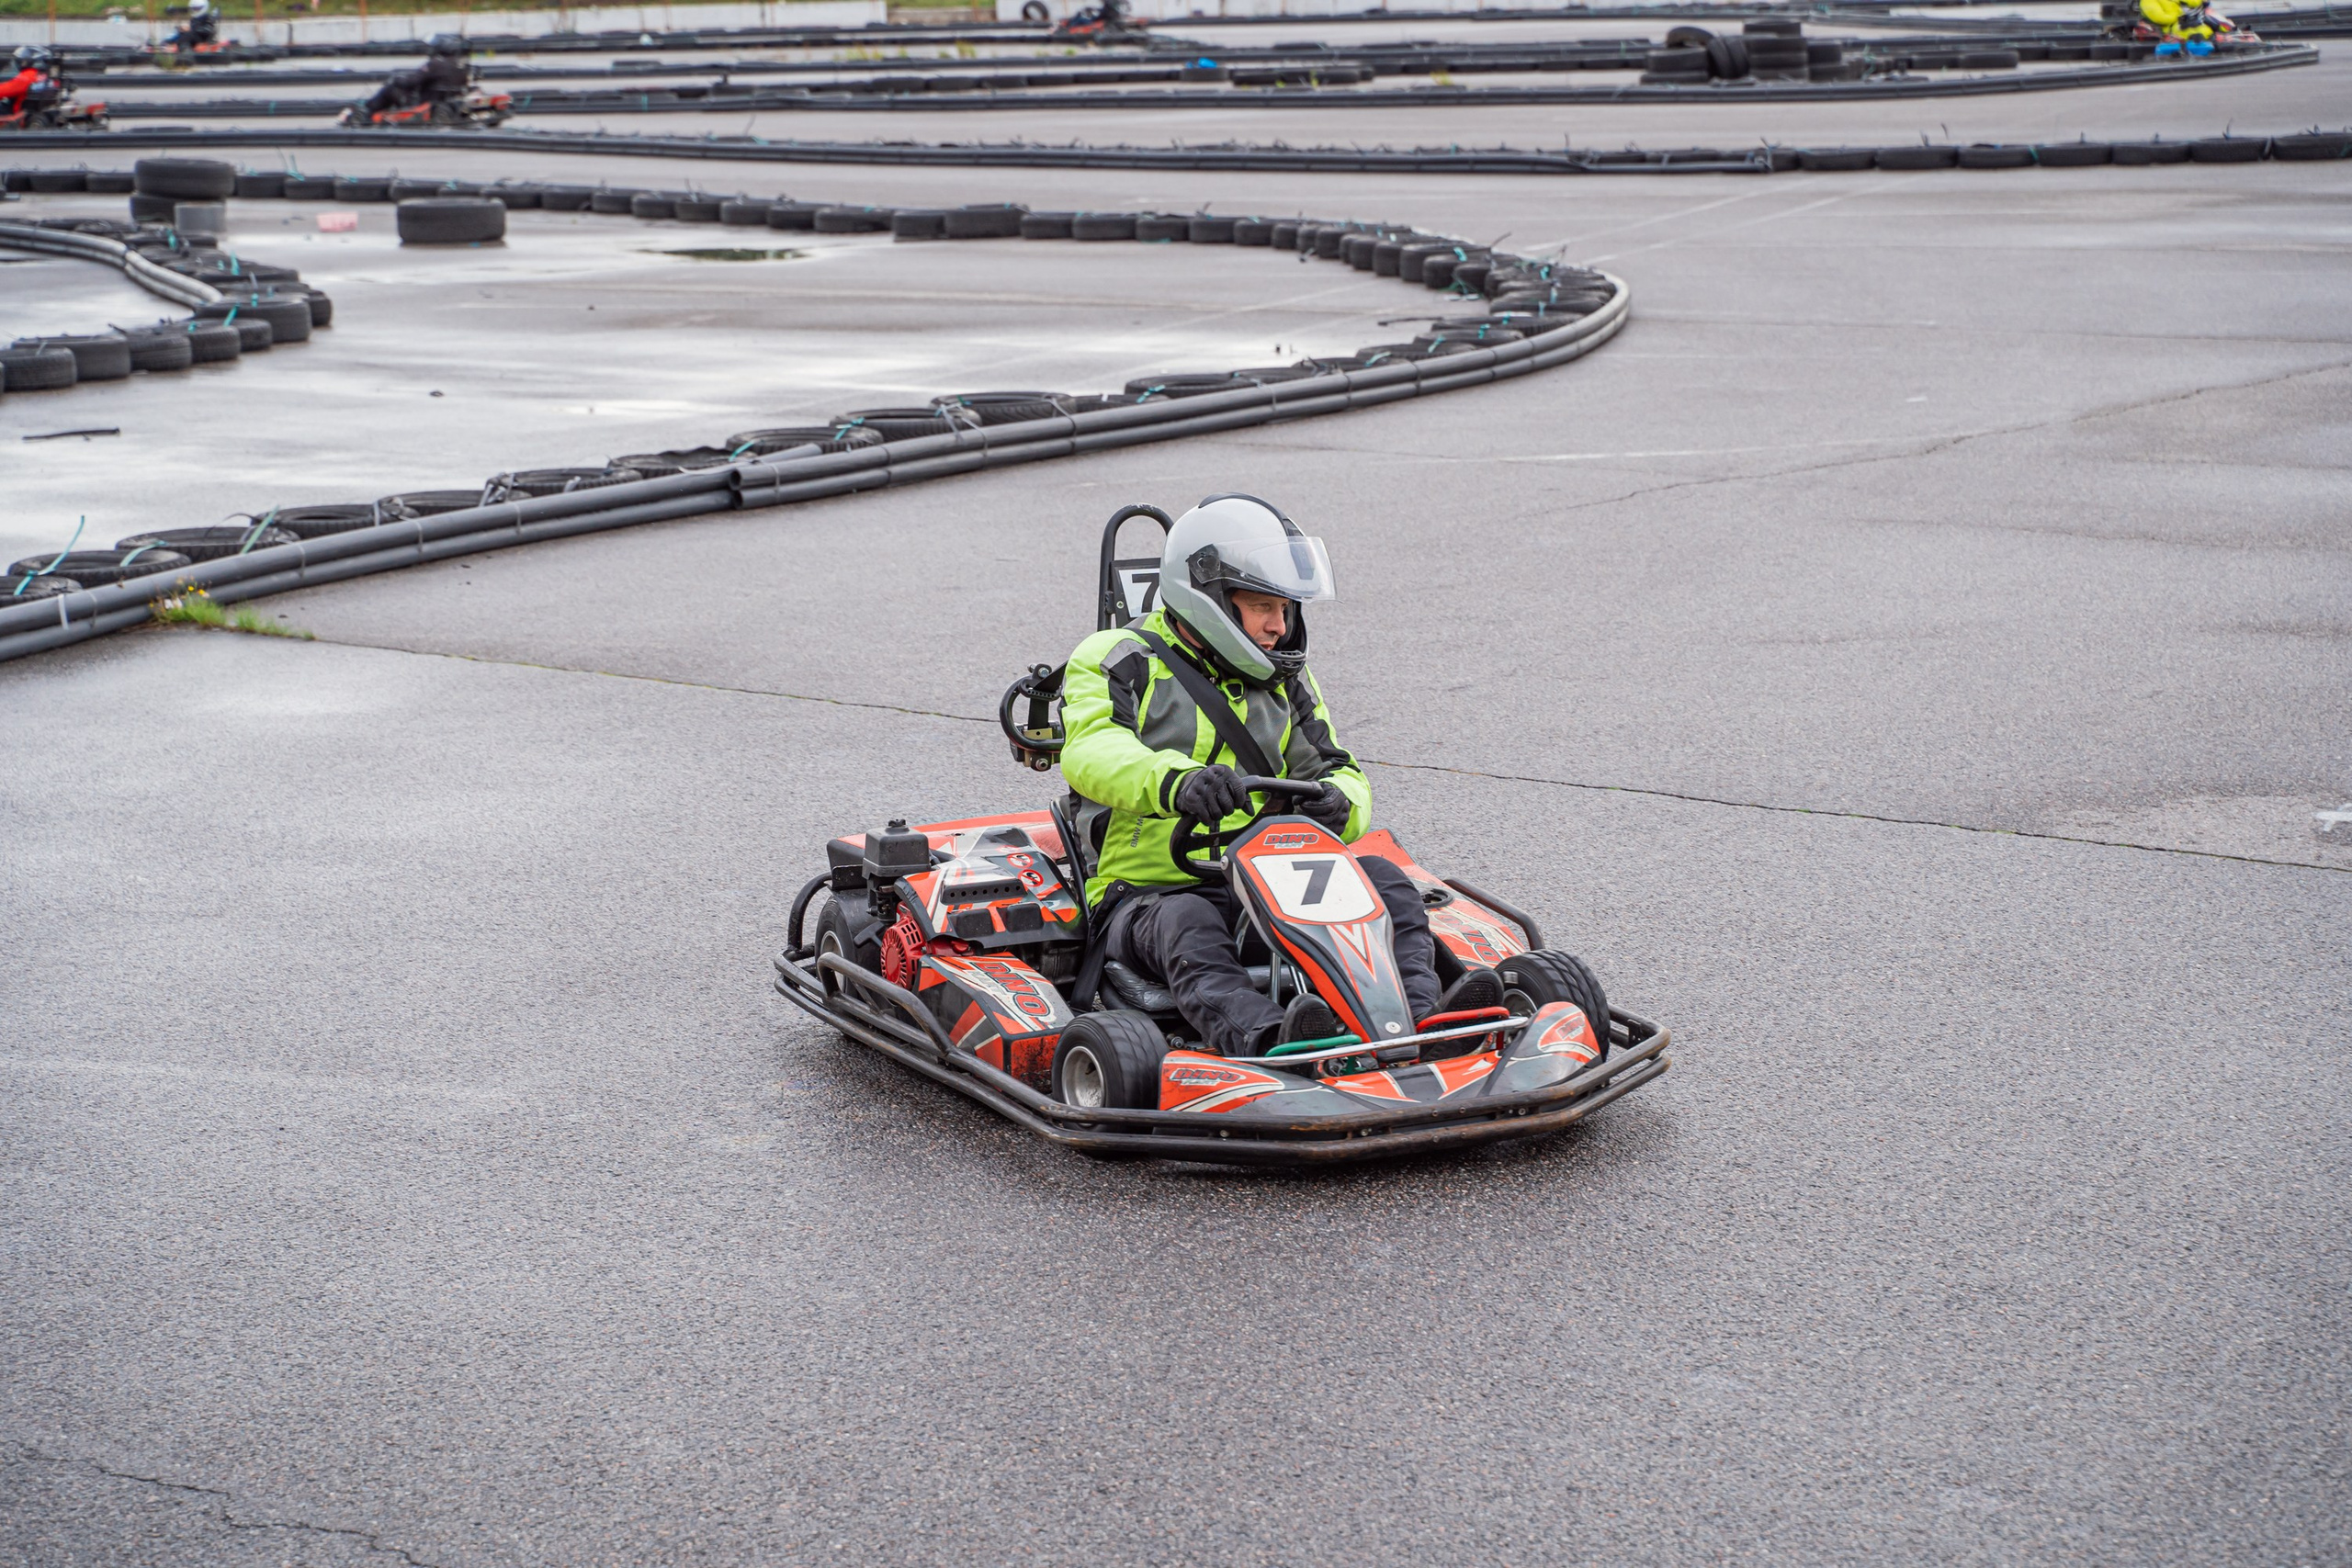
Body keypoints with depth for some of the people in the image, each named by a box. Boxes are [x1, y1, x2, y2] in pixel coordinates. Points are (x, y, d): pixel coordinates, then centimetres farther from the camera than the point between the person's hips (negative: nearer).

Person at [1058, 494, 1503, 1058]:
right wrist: (1176, 781, -44)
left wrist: (1337, 803, -15)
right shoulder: (1119, 662, 0)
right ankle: (1267, 1037, -64)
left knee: (1381, 879, -20)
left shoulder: (1282, 681, 18)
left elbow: (1338, 772, 14)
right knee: (1187, 928, -38)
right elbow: (1092, 749, -21)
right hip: (1150, 892, -5)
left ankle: (1421, 1014, -43)